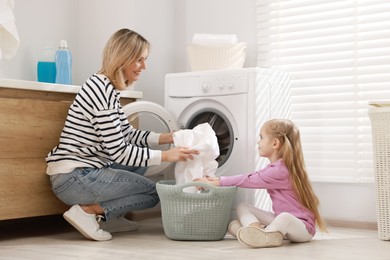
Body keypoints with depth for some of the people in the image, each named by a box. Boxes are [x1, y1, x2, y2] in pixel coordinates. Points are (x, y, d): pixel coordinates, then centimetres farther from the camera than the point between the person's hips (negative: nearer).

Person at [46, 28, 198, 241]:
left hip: (83, 171, 10)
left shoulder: (107, 87, 12)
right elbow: (118, 151, -20)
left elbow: (128, 135, 17)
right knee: (153, 192, 0)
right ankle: (88, 211, -8)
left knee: (142, 153, 21)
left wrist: (167, 138, 6)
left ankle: (109, 217, 14)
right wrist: (165, 156, -17)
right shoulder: (102, 90, -19)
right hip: (73, 178, -10)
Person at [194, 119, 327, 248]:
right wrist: (218, 180, 4)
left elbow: (249, 180, -18)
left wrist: (216, 182, -11)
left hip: (302, 226, -10)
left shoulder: (280, 171, -21)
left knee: (284, 217, -45)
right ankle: (255, 227, -25)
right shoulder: (274, 167, 12)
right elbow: (251, 177, 11)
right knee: (242, 206, 0)